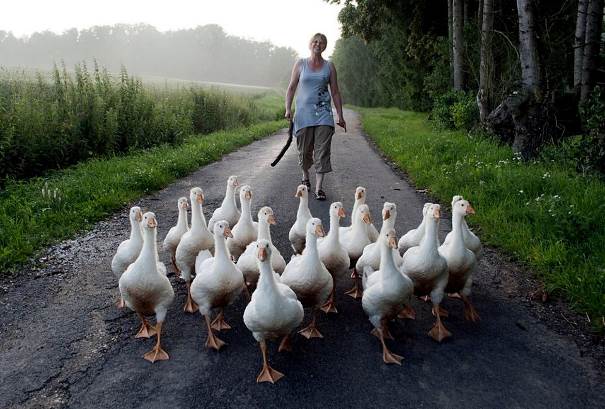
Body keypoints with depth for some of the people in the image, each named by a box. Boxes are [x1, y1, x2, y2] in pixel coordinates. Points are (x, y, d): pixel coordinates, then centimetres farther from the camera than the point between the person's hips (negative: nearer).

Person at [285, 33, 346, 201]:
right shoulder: (300, 64, 8)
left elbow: (335, 92, 10)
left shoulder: (329, 66, 9)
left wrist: (340, 115, 6)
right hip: (304, 112, 0)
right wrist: (288, 108, -4)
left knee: (322, 150, -8)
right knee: (305, 149, 5)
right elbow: (291, 87, 8)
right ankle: (305, 176, 32)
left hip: (324, 113, 0)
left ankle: (319, 187, -6)